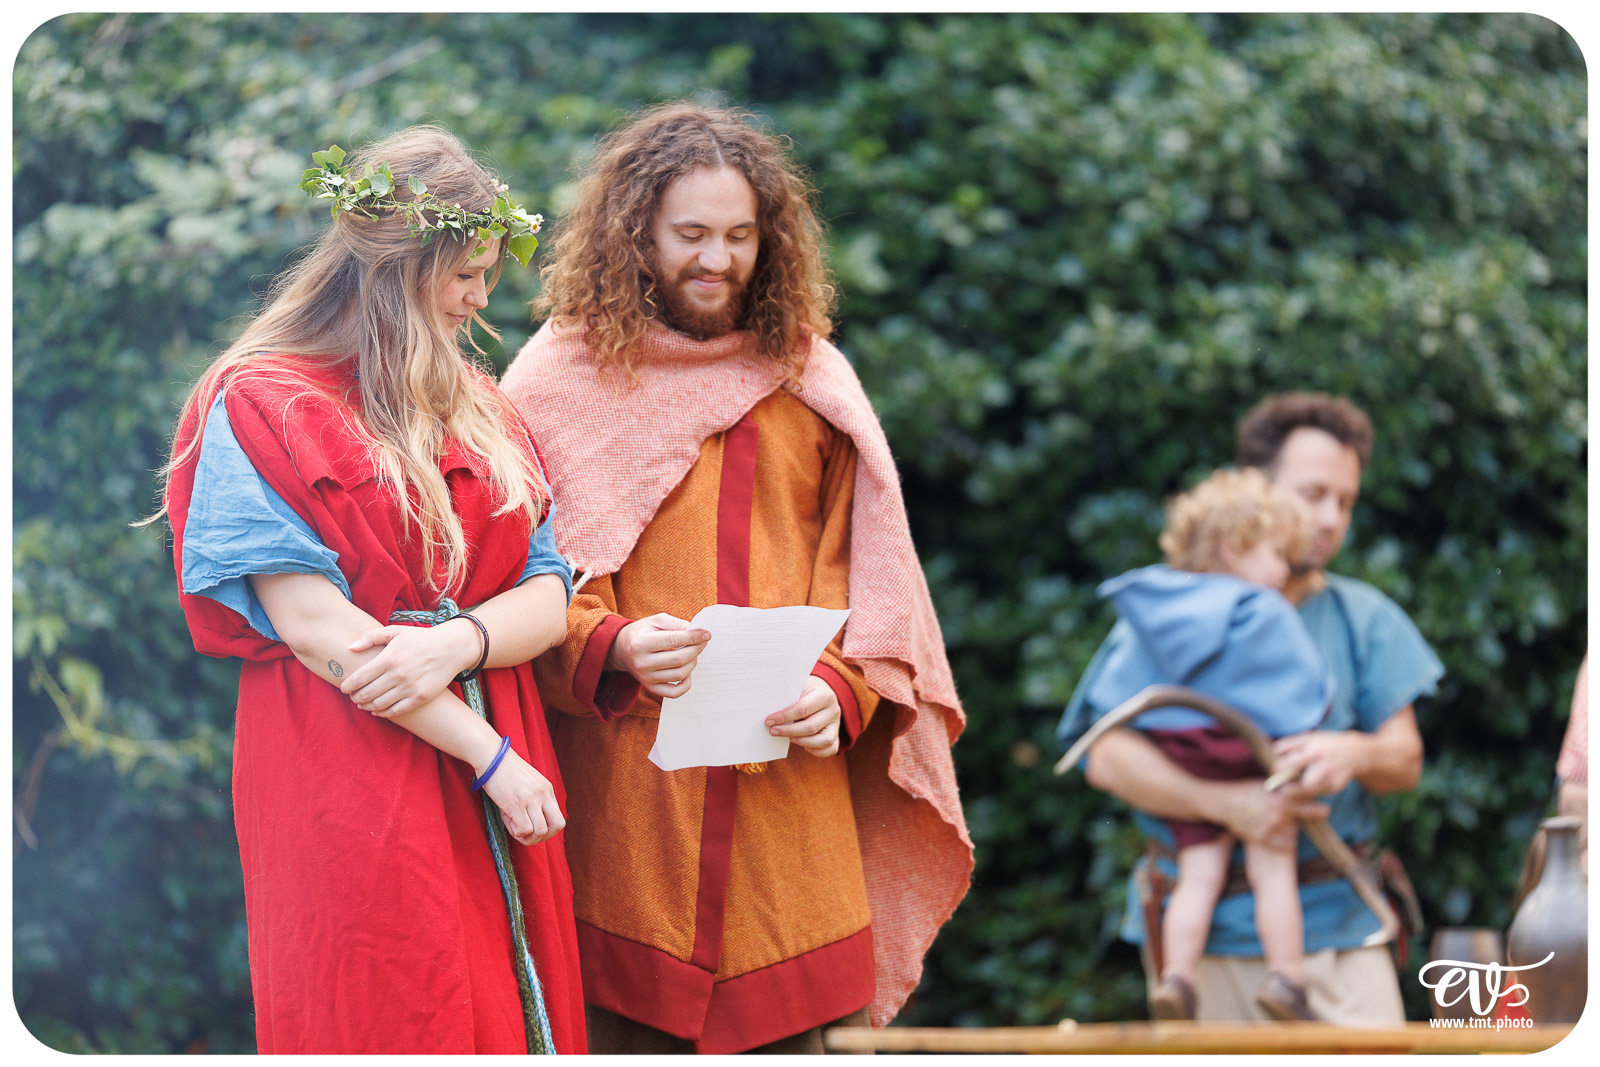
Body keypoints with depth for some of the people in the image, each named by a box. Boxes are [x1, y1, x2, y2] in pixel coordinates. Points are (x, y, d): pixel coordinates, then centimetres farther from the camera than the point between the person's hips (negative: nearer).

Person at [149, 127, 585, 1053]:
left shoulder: (480, 409, 15)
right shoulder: (261, 407, -4)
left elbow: (548, 593, 7)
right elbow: (312, 625, -13)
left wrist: (459, 643, -16)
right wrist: (489, 757, -15)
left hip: (503, 798, 6)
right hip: (348, 794, -6)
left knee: (510, 1023, 5)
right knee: (384, 1026, -2)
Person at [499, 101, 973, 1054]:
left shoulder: (809, 376, 12)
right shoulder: (562, 376, 6)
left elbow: (858, 567, 11)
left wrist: (840, 687, -7)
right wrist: (610, 645, -17)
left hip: (788, 769, 2)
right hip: (627, 771, -2)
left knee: (790, 1020, -1)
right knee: (633, 1020, -2)